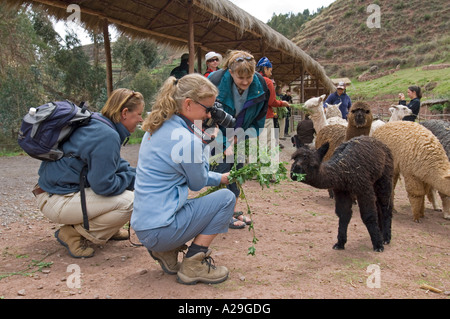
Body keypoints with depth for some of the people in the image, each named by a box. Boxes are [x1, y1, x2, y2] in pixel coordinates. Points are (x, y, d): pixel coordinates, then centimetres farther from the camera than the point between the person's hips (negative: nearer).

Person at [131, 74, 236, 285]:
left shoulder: (157, 129, 8)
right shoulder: (186, 139, -21)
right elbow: (198, 184, -4)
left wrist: (219, 178, 17)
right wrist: (203, 143, 3)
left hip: (143, 226, 9)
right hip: (159, 231, -9)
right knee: (226, 198, -3)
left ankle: (166, 252, 16)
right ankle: (193, 266, 1)